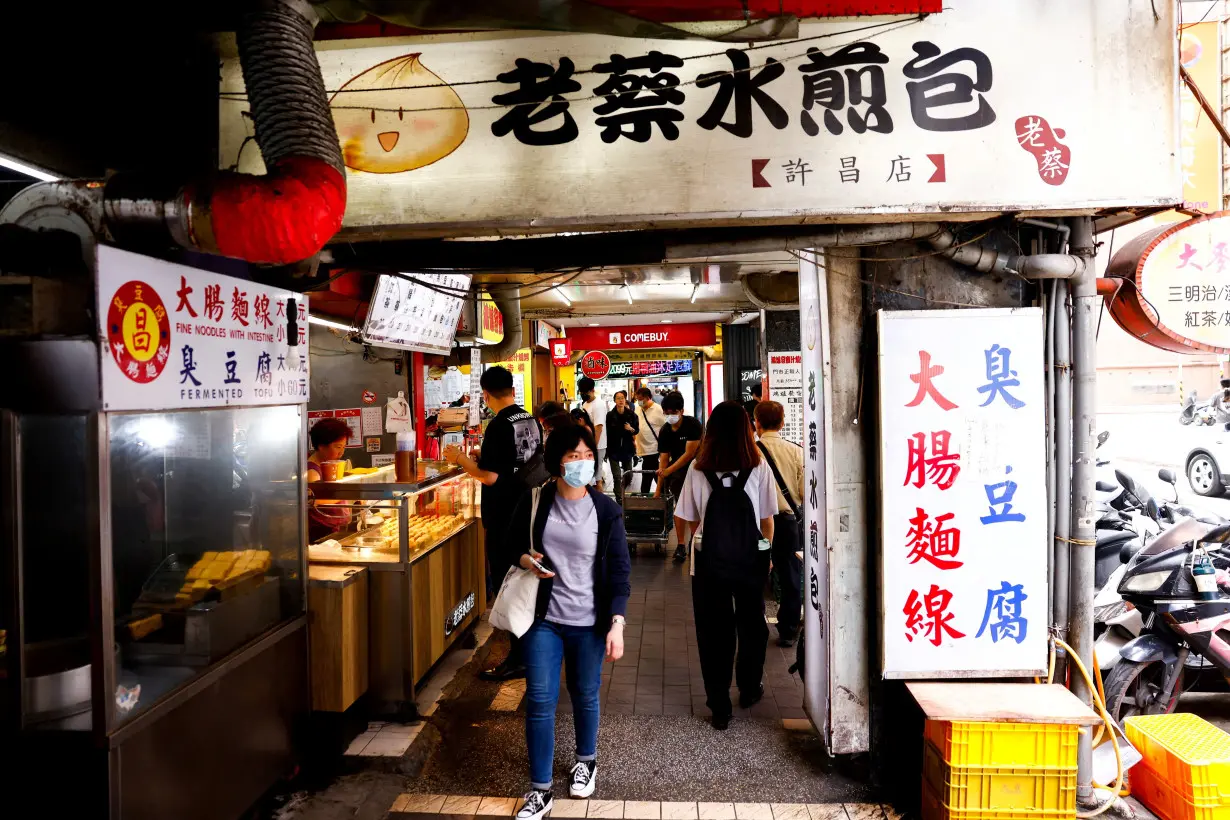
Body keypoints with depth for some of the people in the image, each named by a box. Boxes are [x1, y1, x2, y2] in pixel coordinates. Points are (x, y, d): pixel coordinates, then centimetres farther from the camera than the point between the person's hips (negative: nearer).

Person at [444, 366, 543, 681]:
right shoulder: (532, 422, 5)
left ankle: (518, 660, 7)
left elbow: (489, 476, -24)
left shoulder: (499, 426, -19)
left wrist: (460, 458, -8)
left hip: (503, 516, -8)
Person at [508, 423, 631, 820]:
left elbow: (619, 571, -7)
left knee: (585, 697, 16)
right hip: (543, 619, 1)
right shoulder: (534, 502, -7)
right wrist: (526, 559, -14)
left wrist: (617, 625, -14)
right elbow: (511, 544, 8)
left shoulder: (606, 510, -10)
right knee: (539, 701, 3)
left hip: (588, 623, 0)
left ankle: (586, 760, 44)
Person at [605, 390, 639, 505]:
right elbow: (607, 433, -6)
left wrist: (631, 429, -15)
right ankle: (619, 500, 5)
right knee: (617, 477, -4)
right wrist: (606, 450, -7)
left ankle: (620, 492, 39)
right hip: (614, 449, -3)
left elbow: (637, 430, 8)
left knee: (629, 476, 12)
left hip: (627, 449, 3)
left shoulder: (631, 415, -3)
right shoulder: (610, 415, -8)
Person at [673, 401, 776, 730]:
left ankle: (719, 707, 20)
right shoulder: (759, 467, -9)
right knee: (751, 624, 22)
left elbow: (684, 521, -3)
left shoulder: (698, 468, -8)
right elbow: (767, 520, -4)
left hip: (710, 561, -1)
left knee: (713, 631, 13)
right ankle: (749, 689, 41)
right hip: (750, 560, 1)